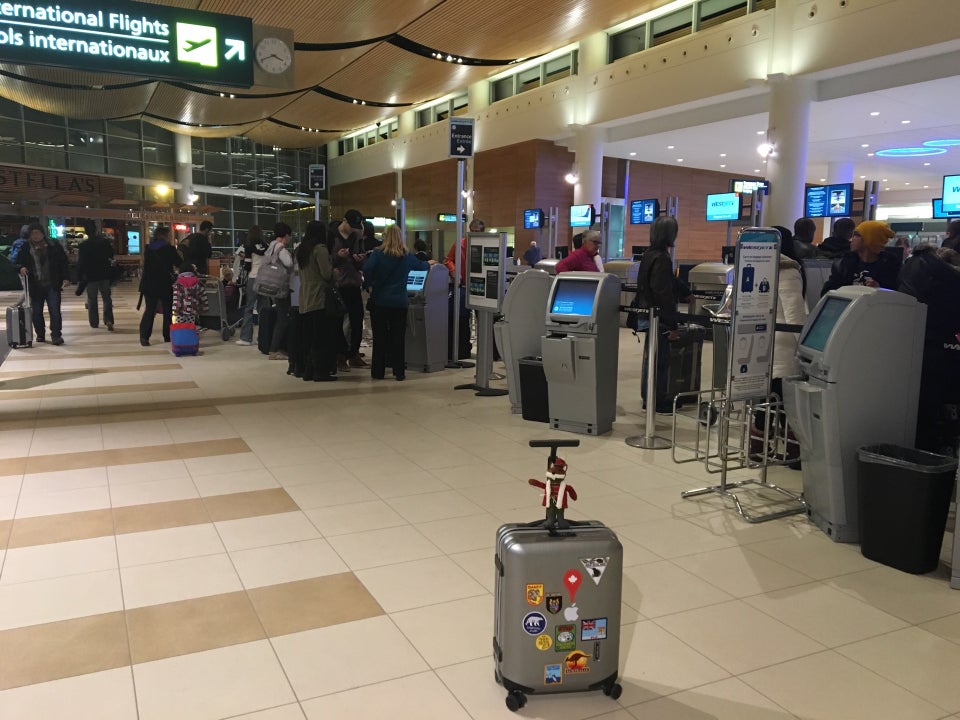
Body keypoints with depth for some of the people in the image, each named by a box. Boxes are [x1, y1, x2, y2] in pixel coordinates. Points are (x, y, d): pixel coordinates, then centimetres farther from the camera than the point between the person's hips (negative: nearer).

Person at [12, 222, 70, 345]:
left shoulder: (54, 246, 0)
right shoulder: (25, 248, 2)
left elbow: (64, 263, 3)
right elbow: (16, 261, 10)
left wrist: (66, 278, -5)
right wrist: (20, 268, -13)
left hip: (53, 285, -2)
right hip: (35, 286, 2)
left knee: (55, 310, -8)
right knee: (36, 312, 9)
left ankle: (56, 335, -5)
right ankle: (40, 335, 23)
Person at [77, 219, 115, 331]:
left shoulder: (83, 245, -10)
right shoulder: (106, 242, -2)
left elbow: (80, 263, -8)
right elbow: (111, 257, 7)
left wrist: (81, 275, 4)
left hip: (90, 276, -2)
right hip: (105, 275, 2)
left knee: (92, 300, 11)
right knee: (107, 298, 8)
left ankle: (94, 322, 14)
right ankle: (109, 320, -10)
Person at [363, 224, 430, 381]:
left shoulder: (378, 253, -4)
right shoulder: (407, 256, 4)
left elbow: (367, 269, -19)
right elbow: (421, 265, 23)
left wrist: (368, 285, -2)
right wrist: (429, 263, 46)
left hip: (379, 301, -1)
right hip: (399, 302, 1)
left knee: (379, 337, 7)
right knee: (398, 337, 7)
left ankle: (378, 372, 13)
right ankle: (399, 372, 10)